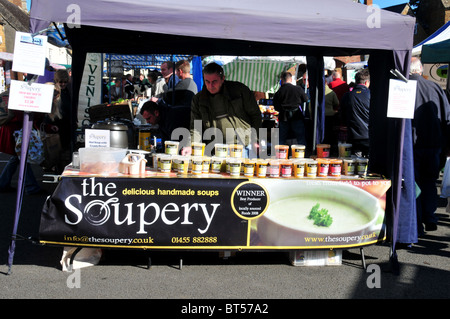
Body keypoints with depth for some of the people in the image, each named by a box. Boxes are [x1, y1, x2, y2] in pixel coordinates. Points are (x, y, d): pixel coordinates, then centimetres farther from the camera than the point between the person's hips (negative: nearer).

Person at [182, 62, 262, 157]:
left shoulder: (240, 90, -2)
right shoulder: (198, 99, 5)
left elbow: (255, 115, 4)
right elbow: (195, 128, 4)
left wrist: (255, 140, -3)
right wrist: (191, 146, -13)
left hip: (244, 146, -1)